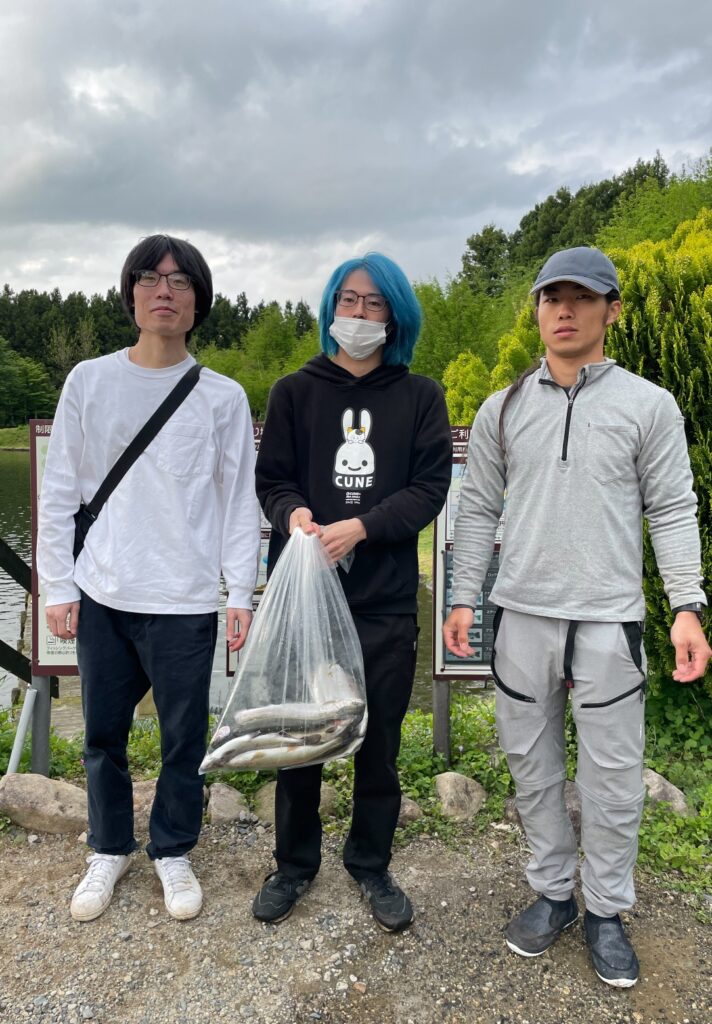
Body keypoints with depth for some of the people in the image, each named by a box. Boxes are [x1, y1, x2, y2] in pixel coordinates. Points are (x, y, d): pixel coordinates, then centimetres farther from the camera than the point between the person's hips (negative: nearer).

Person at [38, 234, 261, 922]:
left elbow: (240, 501, 1)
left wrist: (241, 593, -4)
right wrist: (58, 587, 1)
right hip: (101, 596, 2)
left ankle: (173, 851, 33)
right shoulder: (90, 381, 3)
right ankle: (110, 849, 37)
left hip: (184, 603, -1)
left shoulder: (222, 397, 0)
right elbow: (59, 492, 5)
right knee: (102, 734, 15)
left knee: (184, 738, 9)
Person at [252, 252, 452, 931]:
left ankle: (371, 866, 33)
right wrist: (293, 513, -19)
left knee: (379, 739, 11)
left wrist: (360, 526, -18)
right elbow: (271, 478, 4)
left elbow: (429, 488, -3)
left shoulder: (419, 398, 6)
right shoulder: (295, 392, 7)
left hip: (385, 599, 0)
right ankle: (294, 863, 32)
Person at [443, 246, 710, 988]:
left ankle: (606, 911, 29)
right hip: (521, 619, 3)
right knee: (532, 767, 14)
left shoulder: (648, 405, 0)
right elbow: (478, 511, 8)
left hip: (608, 622, -2)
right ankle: (552, 891, 34)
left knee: (613, 780, 7)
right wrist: (463, 599, 4)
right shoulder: (502, 410, 6)